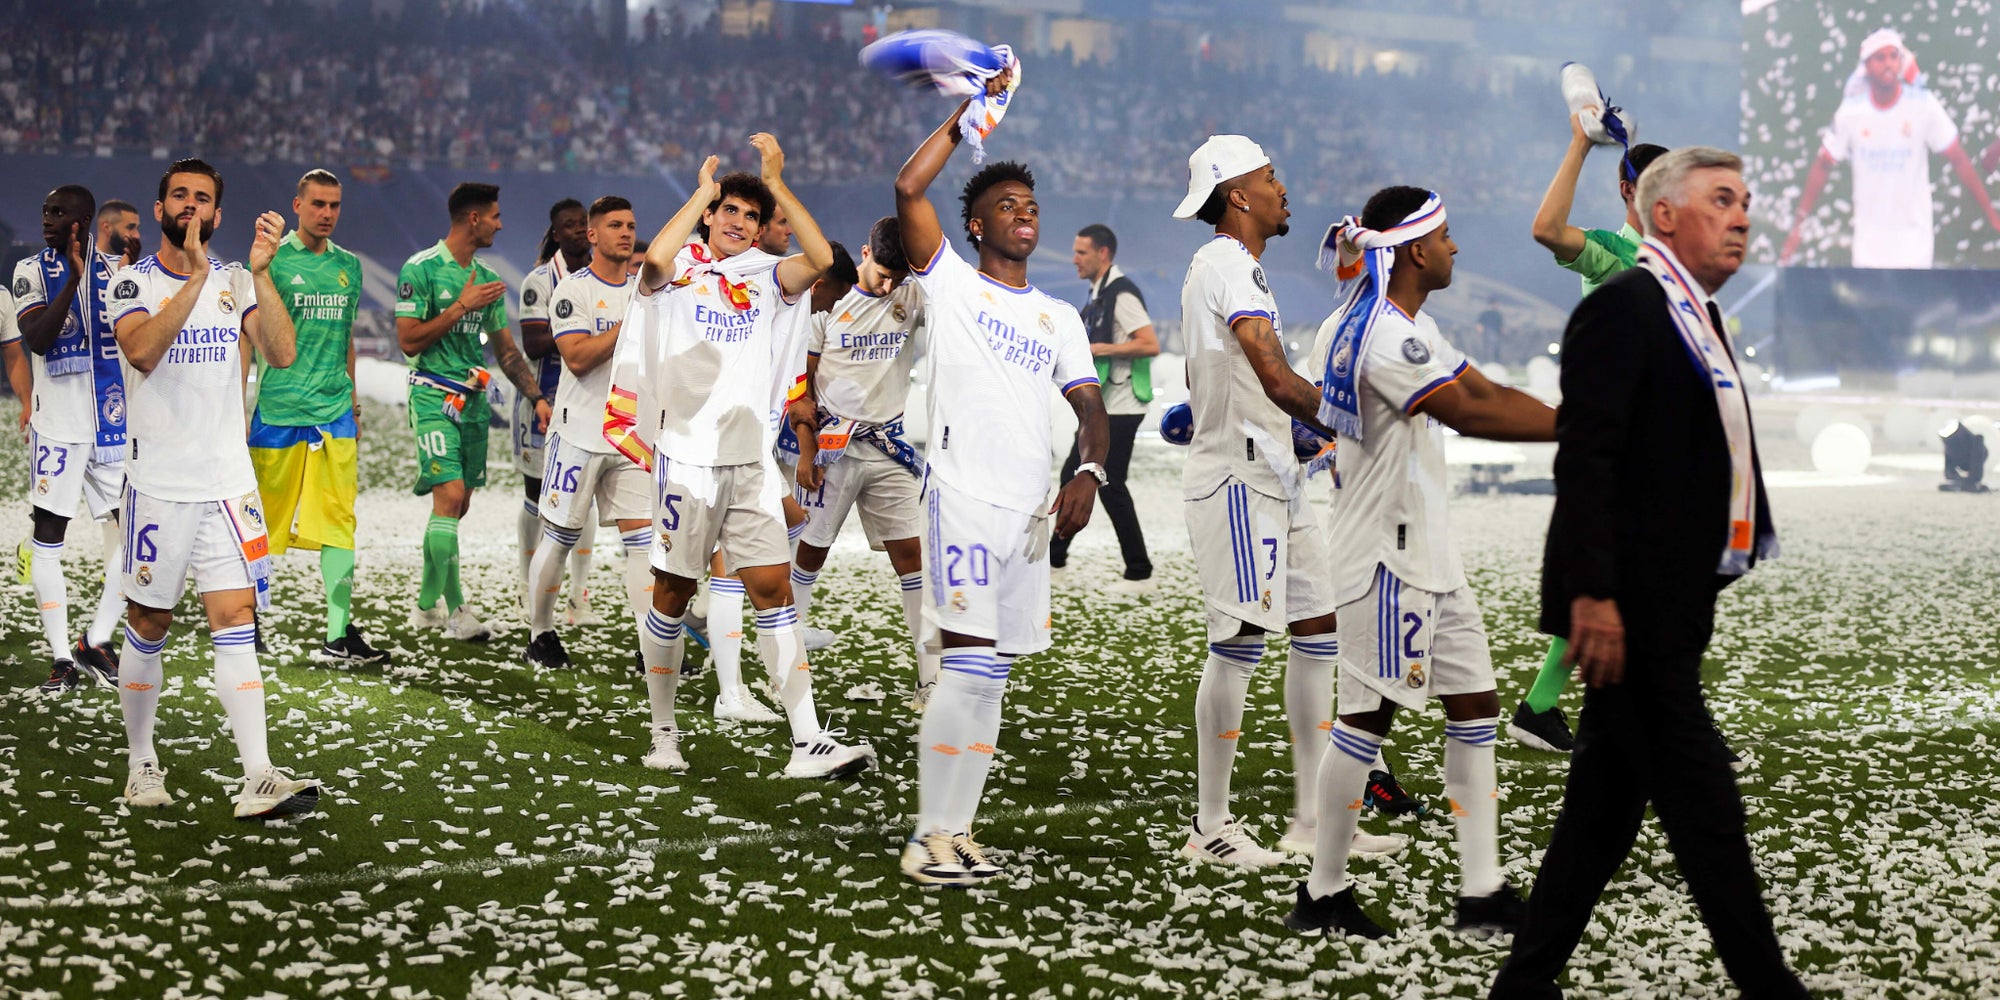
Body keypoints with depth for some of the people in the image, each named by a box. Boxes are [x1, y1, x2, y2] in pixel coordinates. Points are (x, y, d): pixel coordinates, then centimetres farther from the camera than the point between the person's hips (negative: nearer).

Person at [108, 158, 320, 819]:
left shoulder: (238, 283, 8)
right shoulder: (134, 283, 0)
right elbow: (142, 351, -21)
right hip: (159, 484, -2)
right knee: (149, 626, 7)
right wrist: (195, 277, -28)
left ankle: (258, 780, -13)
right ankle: (141, 764, 23)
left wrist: (261, 273, -17)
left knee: (235, 620, -6)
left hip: (228, 482, 2)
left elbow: (281, 354, -8)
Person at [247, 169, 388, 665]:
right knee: (264, 519, 4)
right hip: (278, 409, -4)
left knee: (338, 521, -1)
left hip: (334, 410, 4)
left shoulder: (348, 265, 13)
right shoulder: (273, 260, -3)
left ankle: (339, 633, -1)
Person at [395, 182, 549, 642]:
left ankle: (428, 604, 19)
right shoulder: (421, 269, -7)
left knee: (457, 504, 8)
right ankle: (455, 607, -11)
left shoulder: (487, 278, 14)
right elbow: (409, 341, -12)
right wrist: (462, 306, -15)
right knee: (449, 496, -15)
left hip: (474, 398, 7)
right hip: (435, 396, -7)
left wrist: (537, 396, 7)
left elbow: (505, 349, 18)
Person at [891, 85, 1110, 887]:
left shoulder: (1059, 317, 20)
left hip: (1030, 508, 6)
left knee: (989, 677, 7)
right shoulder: (951, 283, 5)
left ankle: (957, 830, 13)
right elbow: (908, 189, -8)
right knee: (969, 665, -13)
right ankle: (929, 840, -8)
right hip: (963, 496, -6)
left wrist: (1090, 470, -10)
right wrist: (969, 112, -3)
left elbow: (1088, 402, 10)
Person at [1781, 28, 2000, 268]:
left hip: (1914, 239, -1)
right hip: (1868, 240, 1)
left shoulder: (1923, 104, -10)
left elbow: (1959, 161, -5)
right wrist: (1799, 223, 1)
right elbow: (1822, 166, 4)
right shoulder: (1851, 111, -5)